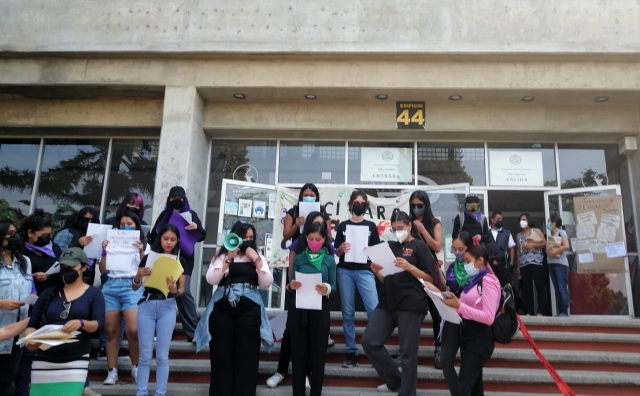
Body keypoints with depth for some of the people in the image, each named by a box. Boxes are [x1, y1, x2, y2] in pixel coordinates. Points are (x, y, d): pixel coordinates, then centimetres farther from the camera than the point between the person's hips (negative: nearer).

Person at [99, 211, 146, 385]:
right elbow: (103, 270, 11)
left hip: (132, 286, -3)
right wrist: (105, 251, 0)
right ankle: (112, 371, 10)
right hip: (111, 287, 3)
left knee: (133, 330, -15)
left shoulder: (143, 245, 10)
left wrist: (141, 252, -12)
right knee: (111, 330, 1)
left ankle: (135, 366, 7)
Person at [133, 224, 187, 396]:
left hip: (167, 307, 0)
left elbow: (182, 289, 3)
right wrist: (139, 275, -17)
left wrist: (174, 290, -19)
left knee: (162, 355, 3)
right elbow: (135, 287, 4)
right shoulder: (148, 257, 3)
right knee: (145, 355, 4)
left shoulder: (180, 261, 3)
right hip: (147, 305, 0)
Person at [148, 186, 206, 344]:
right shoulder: (164, 215, 14)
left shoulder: (191, 215, 7)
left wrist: (197, 227, -21)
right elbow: (153, 235, 15)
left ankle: (193, 331, -7)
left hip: (183, 259, -3)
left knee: (184, 292, -11)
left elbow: (202, 236, 0)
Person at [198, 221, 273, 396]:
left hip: (249, 308, 1)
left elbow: (266, 283, 1)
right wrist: (228, 259, -8)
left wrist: (256, 259, -5)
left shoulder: (258, 258, 14)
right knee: (221, 355, 1)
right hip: (222, 307, -1)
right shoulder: (221, 256, 9)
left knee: (246, 356, 0)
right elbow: (211, 280, -4)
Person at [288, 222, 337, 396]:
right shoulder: (299, 258, 5)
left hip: (320, 310, 0)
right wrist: (292, 285, -17)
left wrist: (327, 289, -20)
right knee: (299, 352, 5)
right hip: (299, 309, 0)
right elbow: (291, 284, 5)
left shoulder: (329, 260, 3)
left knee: (318, 352, 5)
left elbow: (334, 286, 1)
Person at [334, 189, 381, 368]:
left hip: (365, 271, -1)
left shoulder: (371, 226, 9)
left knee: (374, 310, -13)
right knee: (348, 313, 3)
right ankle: (351, 353, 11)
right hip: (345, 271, 1)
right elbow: (336, 252, 9)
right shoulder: (343, 225, 10)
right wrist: (341, 249, -12)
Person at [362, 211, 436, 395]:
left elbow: (430, 278, -5)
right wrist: (377, 272, -4)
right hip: (387, 303, 6)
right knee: (369, 341, 0)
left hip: (411, 304, -6)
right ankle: (395, 380, 17)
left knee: (408, 352, -1)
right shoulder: (391, 247, 16)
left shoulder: (419, 246, 0)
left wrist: (409, 267, -19)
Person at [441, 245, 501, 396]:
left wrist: (459, 306, -24)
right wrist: (454, 302, -2)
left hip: (479, 337, -9)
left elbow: (488, 317, -21)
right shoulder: (475, 280, 15)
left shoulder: (488, 281, -11)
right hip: (467, 332, 9)